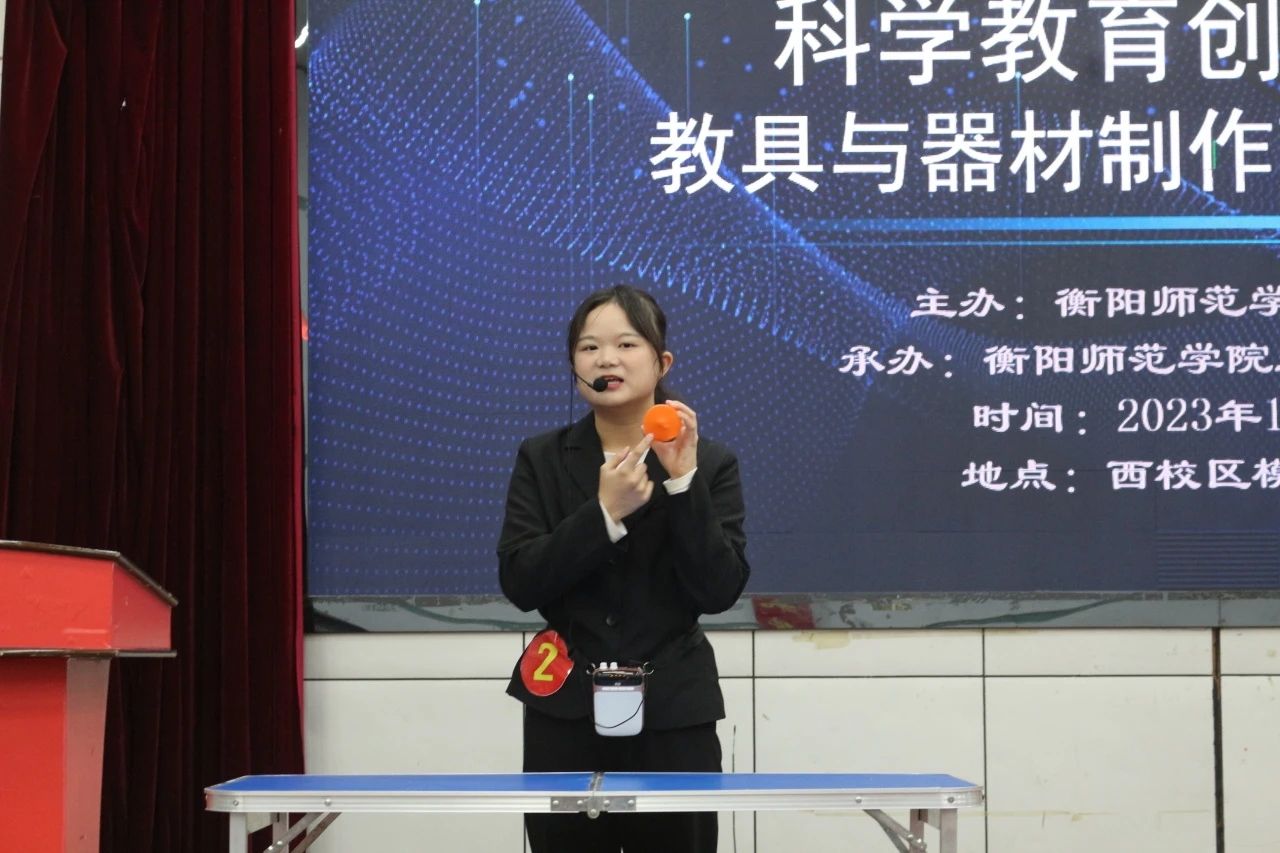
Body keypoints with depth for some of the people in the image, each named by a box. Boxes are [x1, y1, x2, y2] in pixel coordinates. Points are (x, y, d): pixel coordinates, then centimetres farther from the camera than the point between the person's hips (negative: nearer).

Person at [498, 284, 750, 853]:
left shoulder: (711, 463, 1)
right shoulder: (542, 459, 3)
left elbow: (720, 591, -9)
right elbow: (520, 584, -7)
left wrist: (683, 481, -16)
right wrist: (604, 514, -18)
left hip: (673, 717, -1)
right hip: (566, 714, 1)